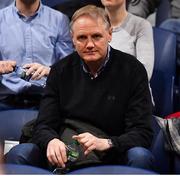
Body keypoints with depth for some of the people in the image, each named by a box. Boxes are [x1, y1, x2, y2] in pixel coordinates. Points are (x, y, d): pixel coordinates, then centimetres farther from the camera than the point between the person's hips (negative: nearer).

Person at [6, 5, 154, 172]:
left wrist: (105, 143, -26)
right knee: (18, 154, -24)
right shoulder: (60, 70, 8)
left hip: (112, 155, -1)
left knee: (140, 157, -34)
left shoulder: (133, 70, -2)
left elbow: (143, 133, -8)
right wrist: (51, 141, -20)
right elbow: (43, 126, 5)